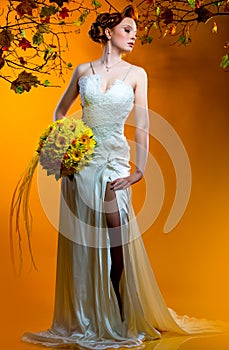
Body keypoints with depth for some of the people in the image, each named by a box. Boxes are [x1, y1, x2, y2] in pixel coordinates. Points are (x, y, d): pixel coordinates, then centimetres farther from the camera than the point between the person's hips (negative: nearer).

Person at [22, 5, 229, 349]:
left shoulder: (136, 73, 4)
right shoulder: (83, 71, 8)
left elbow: (142, 125, -2)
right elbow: (61, 110, 18)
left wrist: (140, 169, -10)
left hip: (114, 160, -1)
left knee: (117, 239, -7)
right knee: (81, 240, 4)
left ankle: (120, 319, 7)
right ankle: (84, 317, 17)